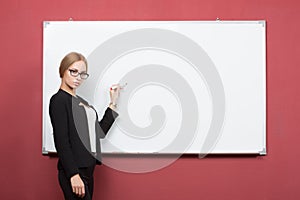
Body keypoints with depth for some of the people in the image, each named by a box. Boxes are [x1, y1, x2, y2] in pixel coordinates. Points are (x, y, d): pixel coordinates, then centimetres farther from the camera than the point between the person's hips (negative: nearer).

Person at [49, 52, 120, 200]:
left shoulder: (81, 102, 18)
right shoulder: (59, 100, -6)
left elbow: (99, 132, 15)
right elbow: (61, 141, -13)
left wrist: (113, 103, 14)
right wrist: (73, 174, -19)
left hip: (87, 169, 8)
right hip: (73, 171, -8)